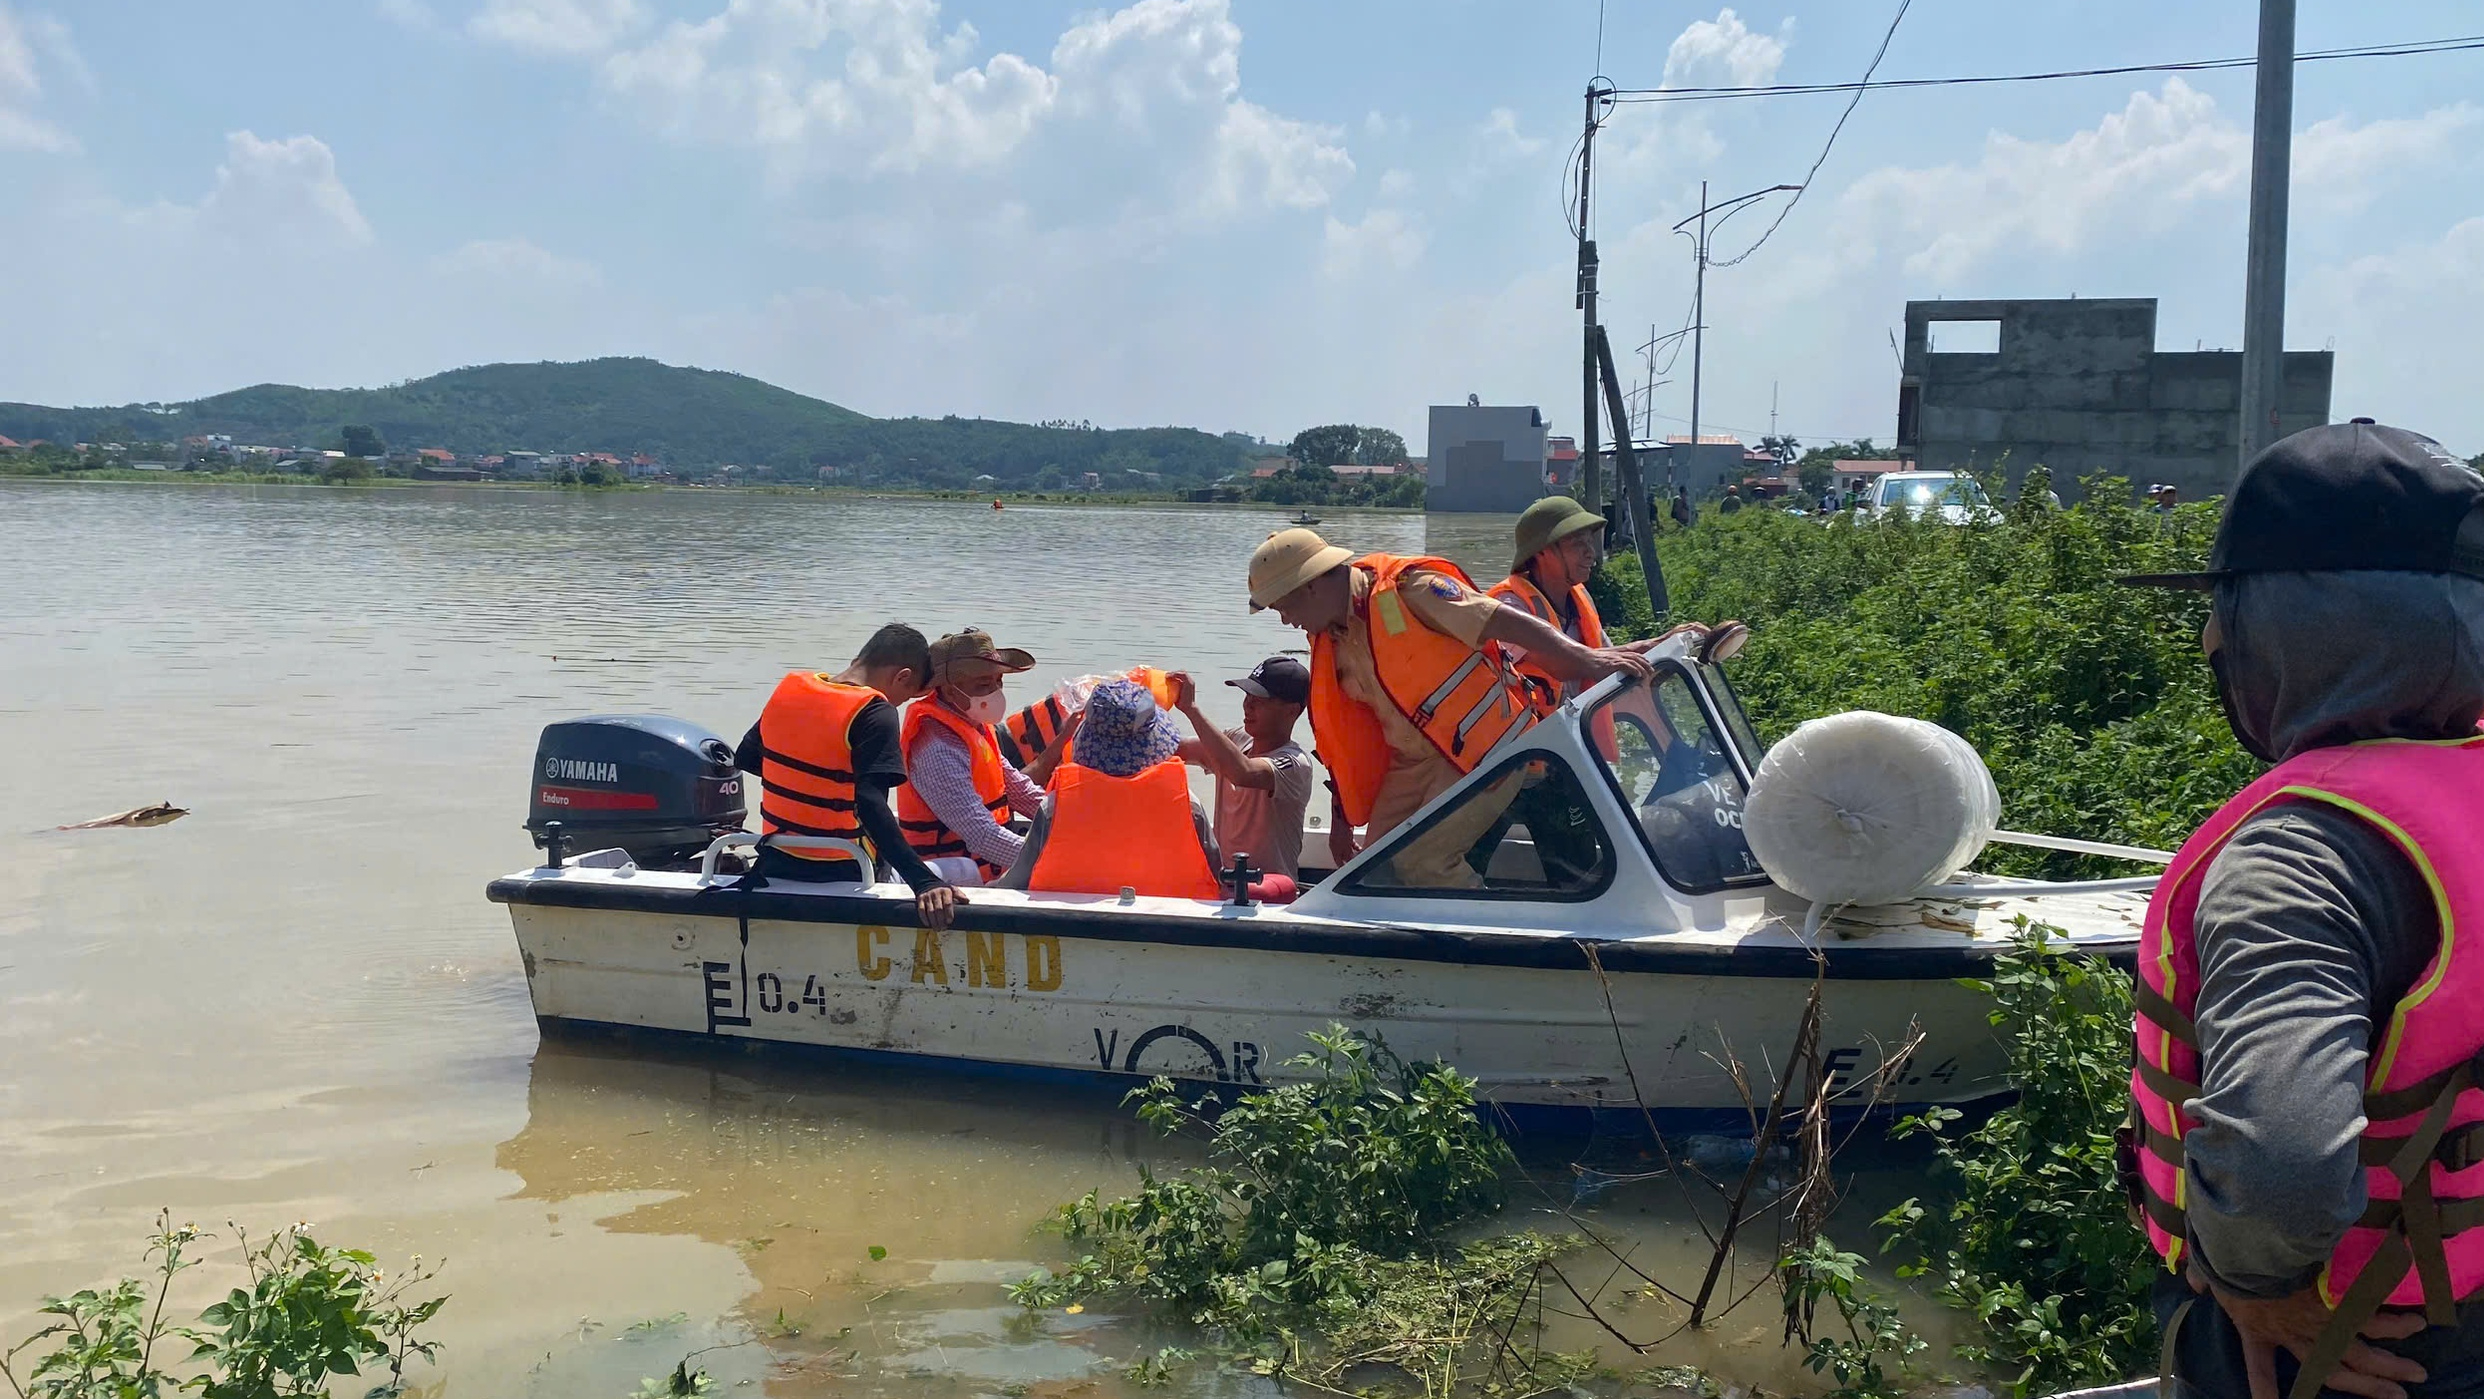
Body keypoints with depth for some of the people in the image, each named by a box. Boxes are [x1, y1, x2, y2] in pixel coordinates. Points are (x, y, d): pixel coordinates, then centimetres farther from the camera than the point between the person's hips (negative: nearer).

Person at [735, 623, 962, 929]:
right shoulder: (876, 714, -19)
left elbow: (745, 759, 13)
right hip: (836, 874, -7)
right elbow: (870, 803, -32)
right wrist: (924, 881, -38)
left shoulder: (789, 687, 2)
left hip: (774, 861, 7)